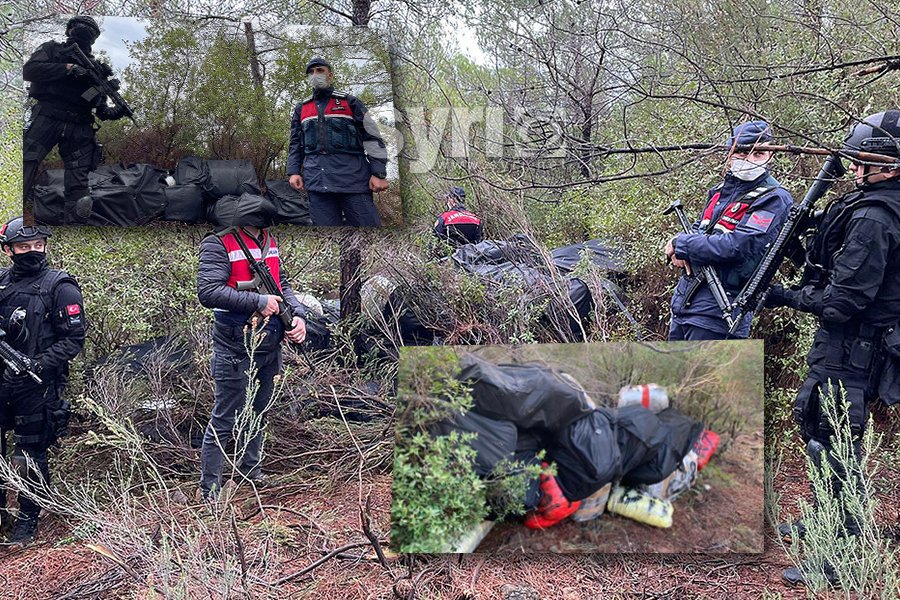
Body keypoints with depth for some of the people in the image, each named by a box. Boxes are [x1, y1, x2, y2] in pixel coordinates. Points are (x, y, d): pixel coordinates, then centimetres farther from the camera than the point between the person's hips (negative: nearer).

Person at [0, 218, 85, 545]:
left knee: (29, 457, 2)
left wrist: (38, 365, -20)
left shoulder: (60, 286, -7)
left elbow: (73, 338, -10)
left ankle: (28, 520, 18)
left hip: (37, 386, -5)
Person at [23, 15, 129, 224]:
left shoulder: (94, 67, 22)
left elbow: (101, 111, 21)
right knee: (25, 167, -12)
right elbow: (29, 70, -5)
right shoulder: (52, 49, 14)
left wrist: (117, 112, -1)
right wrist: (68, 68, -10)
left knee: (78, 184, -3)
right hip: (47, 119, -3)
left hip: (79, 128, 3)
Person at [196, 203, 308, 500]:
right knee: (225, 423, 0)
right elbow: (208, 291, -23)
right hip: (236, 350, -7)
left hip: (270, 348, 8)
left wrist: (298, 314, 0)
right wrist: (259, 302, -22)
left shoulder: (270, 241, 10)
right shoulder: (218, 243, -14)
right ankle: (210, 493, 10)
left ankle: (252, 473, 38)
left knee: (257, 415, 21)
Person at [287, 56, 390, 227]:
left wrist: (379, 174, -6)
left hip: (352, 178, -2)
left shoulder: (349, 102, 11)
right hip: (317, 180, 3)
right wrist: (293, 172, 5)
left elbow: (372, 137, 5)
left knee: (367, 223, -9)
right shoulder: (301, 108, 22)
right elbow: (295, 143, 22)